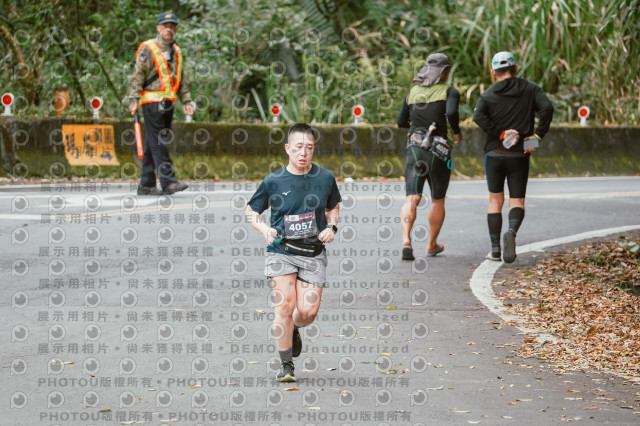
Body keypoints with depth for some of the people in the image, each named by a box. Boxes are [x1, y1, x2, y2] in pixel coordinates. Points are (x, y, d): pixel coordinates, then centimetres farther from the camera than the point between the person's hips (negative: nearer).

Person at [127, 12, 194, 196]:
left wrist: (187, 100, 19)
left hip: (168, 103, 7)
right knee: (158, 143, -10)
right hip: (152, 102, -7)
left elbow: (180, 80, 26)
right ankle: (168, 182, -16)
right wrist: (134, 99, -16)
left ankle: (146, 185, 11)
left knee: (153, 145, 9)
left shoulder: (176, 51, 18)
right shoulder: (148, 49, -4)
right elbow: (138, 75, -9)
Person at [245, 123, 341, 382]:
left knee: (308, 310, -7)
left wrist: (331, 227, 1)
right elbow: (251, 211, 10)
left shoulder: (325, 178, 3)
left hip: (313, 253, 1)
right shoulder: (273, 181, -2)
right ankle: (286, 365, -1)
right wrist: (265, 229, -9)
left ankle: (293, 329, 31)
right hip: (281, 251, -1)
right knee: (285, 304, -14)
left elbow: (333, 208, 21)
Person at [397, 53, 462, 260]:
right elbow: (451, 112, -20)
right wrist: (457, 132, -2)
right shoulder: (449, 91, -2)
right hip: (438, 151, -2)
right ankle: (432, 245, 28)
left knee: (411, 199, -8)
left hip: (414, 149, 2)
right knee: (438, 200, 17)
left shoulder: (413, 92, 11)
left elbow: (401, 121, 16)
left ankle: (406, 240, -31)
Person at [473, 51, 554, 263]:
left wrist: (500, 133, -14)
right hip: (519, 156, 0)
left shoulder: (488, 95, 1)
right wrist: (538, 136, -9)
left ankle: (495, 249, 10)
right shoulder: (530, 89, 4)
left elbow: (478, 116, -19)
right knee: (517, 201, 5)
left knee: (495, 200, 13)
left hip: (495, 154, 0)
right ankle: (512, 231, -26)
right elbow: (547, 108, -12)